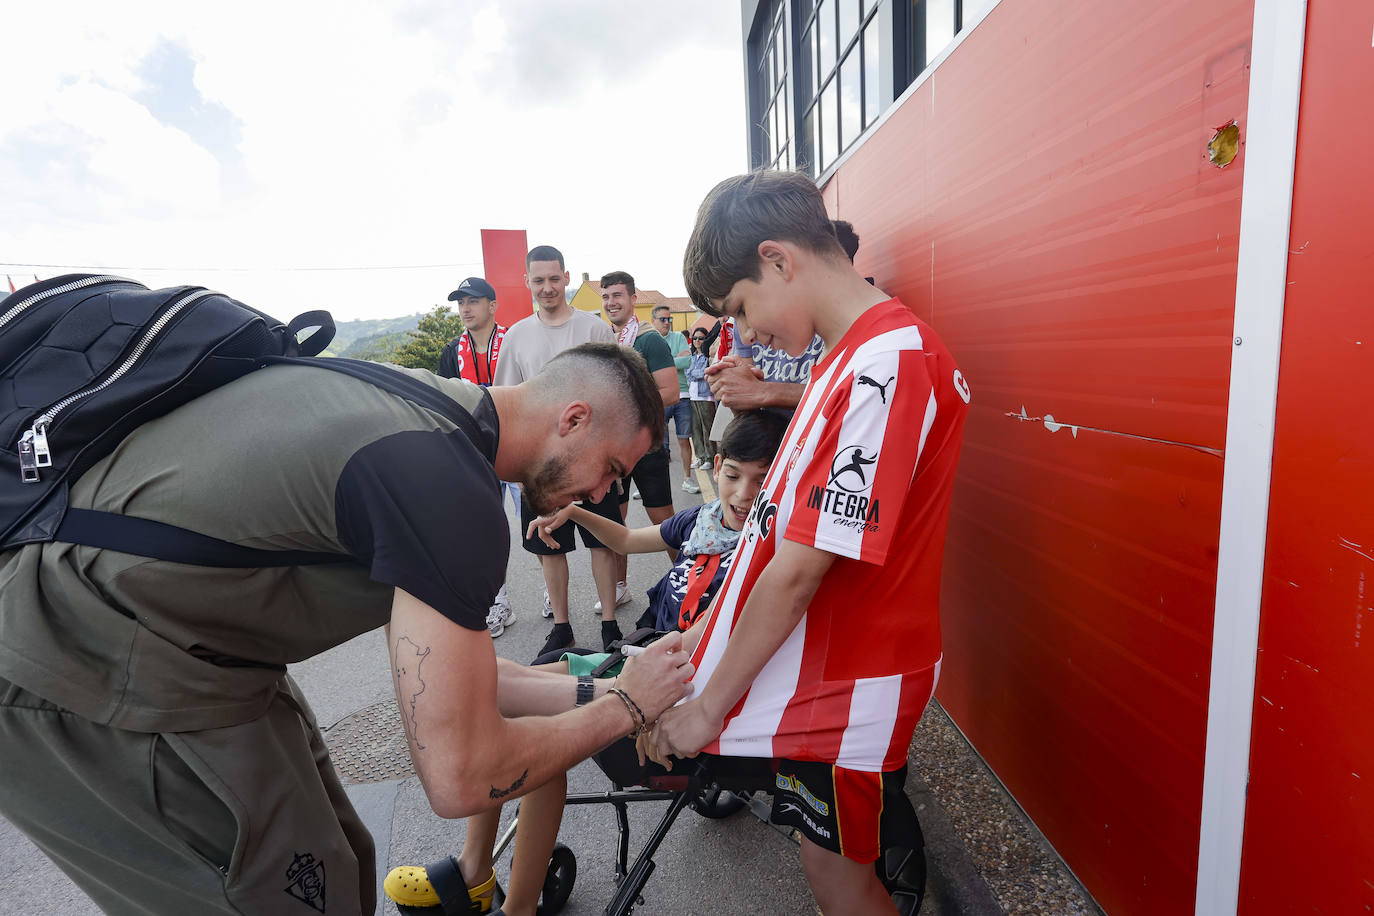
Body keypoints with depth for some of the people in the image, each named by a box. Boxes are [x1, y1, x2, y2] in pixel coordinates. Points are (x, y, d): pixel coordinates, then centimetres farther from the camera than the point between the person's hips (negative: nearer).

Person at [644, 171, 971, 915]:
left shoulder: (887, 366, -24)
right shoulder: (846, 359, 7)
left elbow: (799, 571, -24)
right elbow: (784, 527, 9)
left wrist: (708, 706, -13)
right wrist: (702, 632, 10)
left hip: (848, 680, -8)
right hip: (817, 662, 8)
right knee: (828, 855, 23)